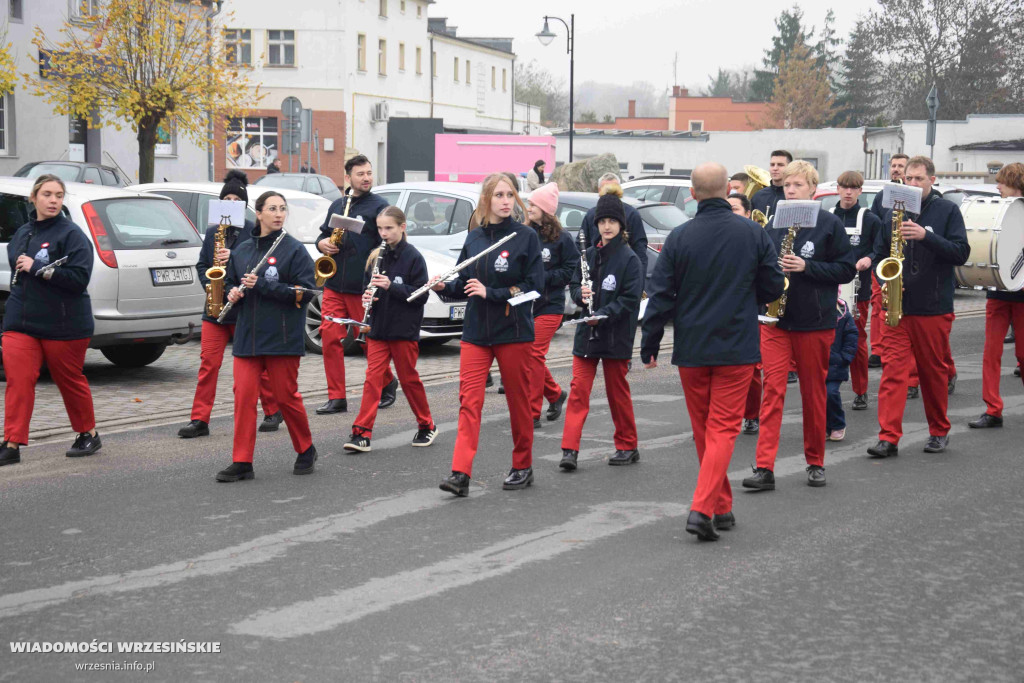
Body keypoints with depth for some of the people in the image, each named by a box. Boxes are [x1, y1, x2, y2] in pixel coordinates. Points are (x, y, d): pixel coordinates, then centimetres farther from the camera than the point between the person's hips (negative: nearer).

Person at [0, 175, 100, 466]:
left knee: (70, 380, 8)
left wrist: (37, 268, -20)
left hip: (63, 327, -5)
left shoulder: (71, 234, -8)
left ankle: (88, 434, 27)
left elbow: (79, 278, -18)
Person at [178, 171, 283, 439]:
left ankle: (273, 412, 23)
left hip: (245, 308, -4)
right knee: (208, 363, -3)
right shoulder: (213, 231, 12)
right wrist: (209, 284, -4)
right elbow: (202, 264, 15)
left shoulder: (253, 231, -2)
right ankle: (199, 420, -3)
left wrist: (233, 258, -23)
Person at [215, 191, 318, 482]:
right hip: (247, 337, 4)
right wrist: (232, 293, -1)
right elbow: (229, 282, 24)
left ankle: (306, 450, 25)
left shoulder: (294, 249, -4)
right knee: (243, 396, -3)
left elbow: (305, 292, -11)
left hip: (282, 338, -4)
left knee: (286, 396, 3)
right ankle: (241, 463, 0)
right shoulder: (242, 250, 11)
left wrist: (262, 285, -18)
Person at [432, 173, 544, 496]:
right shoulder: (474, 237, 8)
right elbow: (464, 285, 14)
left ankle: (523, 466, 23)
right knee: (469, 399, -7)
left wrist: (490, 292, -18)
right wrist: (444, 287, -7)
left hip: (514, 331, -3)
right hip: (476, 332, 3)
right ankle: (461, 473, -13)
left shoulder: (526, 237, -5)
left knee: (518, 400, 7)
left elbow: (534, 285, -11)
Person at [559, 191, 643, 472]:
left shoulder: (629, 259, -6)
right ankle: (570, 450, -7)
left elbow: (631, 298, -12)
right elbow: (574, 285, 15)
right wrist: (581, 293, -9)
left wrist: (603, 314, -21)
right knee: (578, 389, -5)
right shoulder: (589, 255, 8)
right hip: (587, 333, 4)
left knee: (618, 392, 7)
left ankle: (628, 446, 22)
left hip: (616, 336, -4)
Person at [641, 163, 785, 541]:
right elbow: (773, 287, 2)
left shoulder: (679, 237, -7)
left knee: (703, 430, 15)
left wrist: (649, 345, 5)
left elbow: (660, 295, -5)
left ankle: (722, 507, 25)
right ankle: (703, 509, -15)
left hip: (691, 349, 1)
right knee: (723, 428, 0)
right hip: (737, 347, -1)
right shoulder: (753, 233, -6)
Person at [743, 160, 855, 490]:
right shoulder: (773, 224, 8)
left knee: (814, 394, 8)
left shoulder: (829, 224, -2)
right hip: (775, 320, 2)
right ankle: (765, 467, -11)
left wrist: (806, 267, -15)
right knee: (772, 389, -7)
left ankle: (815, 462, 22)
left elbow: (846, 270, -4)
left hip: (815, 323, -2)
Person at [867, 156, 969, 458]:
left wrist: (926, 236, -21)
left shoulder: (947, 210, 1)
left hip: (934, 308, -2)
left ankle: (939, 432, 24)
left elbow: (961, 252, -9)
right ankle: (889, 438, -8)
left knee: (934, 371, 8)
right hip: (898, 306, 2)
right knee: (892, 369, -6)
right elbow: (879, 253, 15)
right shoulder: (892, 213, 9)